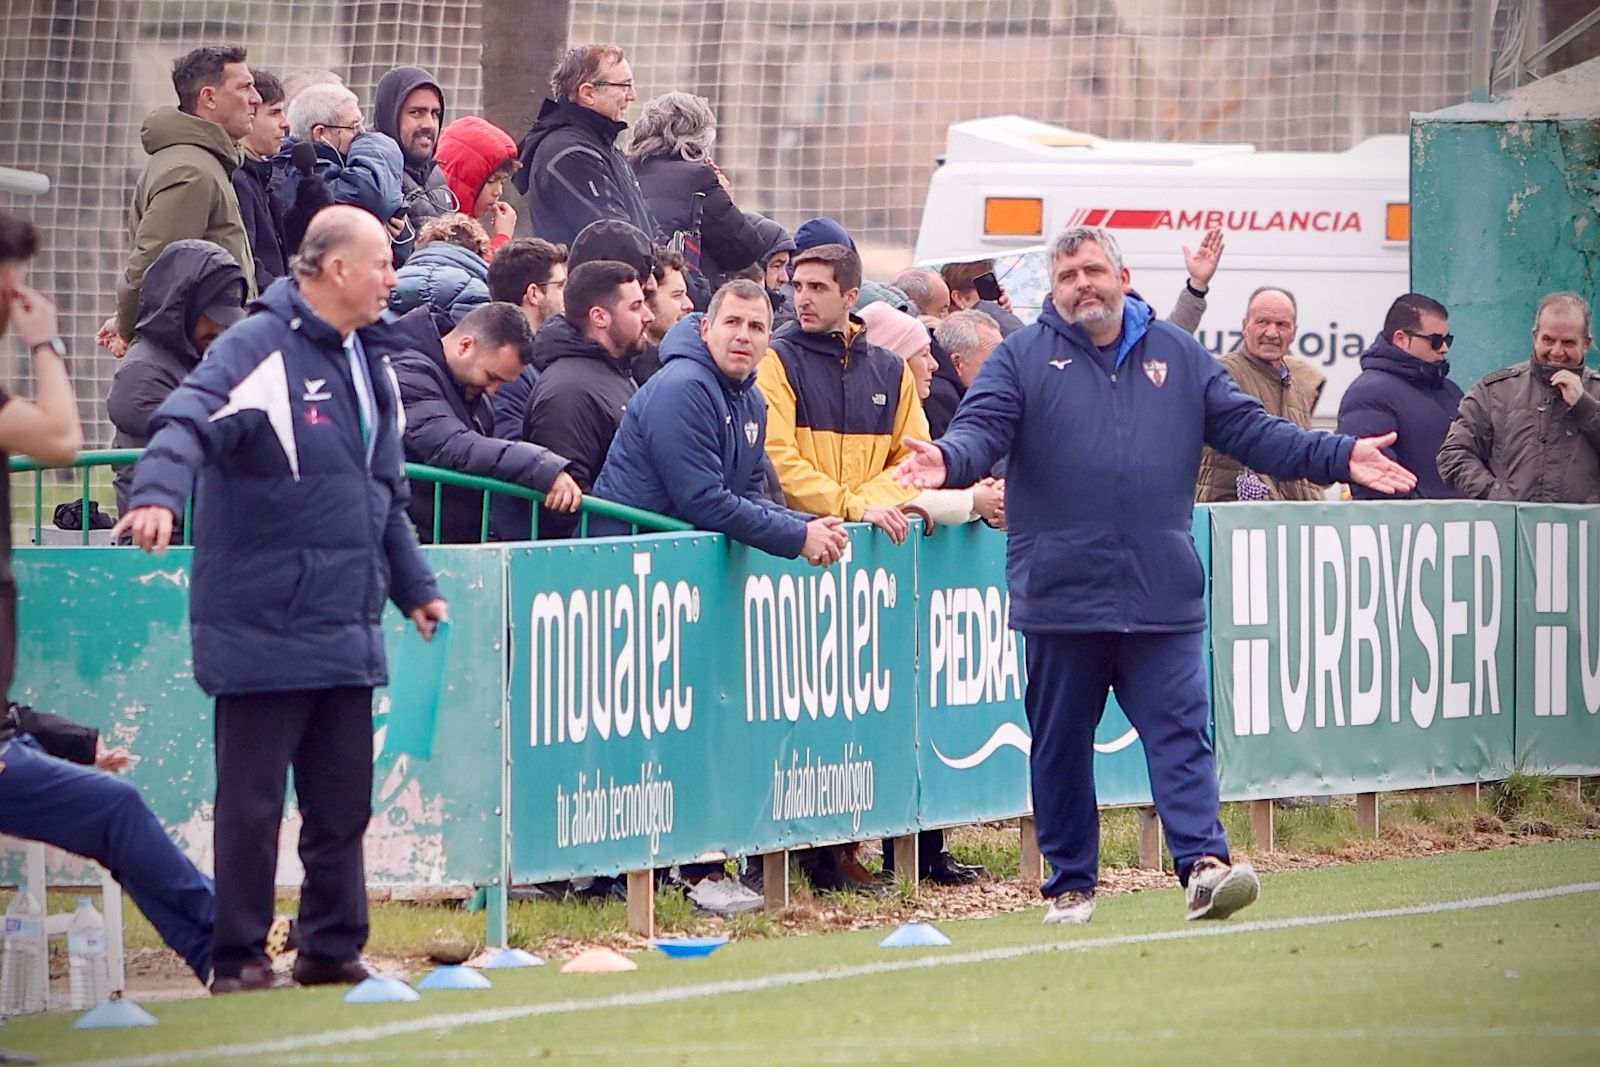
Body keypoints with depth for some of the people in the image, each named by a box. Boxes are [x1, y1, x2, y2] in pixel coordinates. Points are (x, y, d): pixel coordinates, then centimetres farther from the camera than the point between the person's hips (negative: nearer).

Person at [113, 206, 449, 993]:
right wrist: (158, 492, -45)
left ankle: (333, 947, 20)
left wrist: (414, 586, 29)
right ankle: (238, 957, 6)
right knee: (251, 801, -2)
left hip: (344, 629, 8)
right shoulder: (257, 350, -11)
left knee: (343, 799, 11)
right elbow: (188, 424, -27)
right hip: (263, 626, -8)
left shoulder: (364, 366, 16)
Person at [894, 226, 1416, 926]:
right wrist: (948, 461, -30)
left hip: (1163, 598, 1)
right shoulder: (1022, 358, 6)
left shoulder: (1178, 357, 13)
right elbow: (983, 427, -7)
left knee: (1180, 731, -8)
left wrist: (1338, 458, 4)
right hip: (1060, 597, -1)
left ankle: (1203, 864, -15)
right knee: (1060, 745, 7)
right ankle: (1070, 882, 16)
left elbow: (1249, 429, 13)